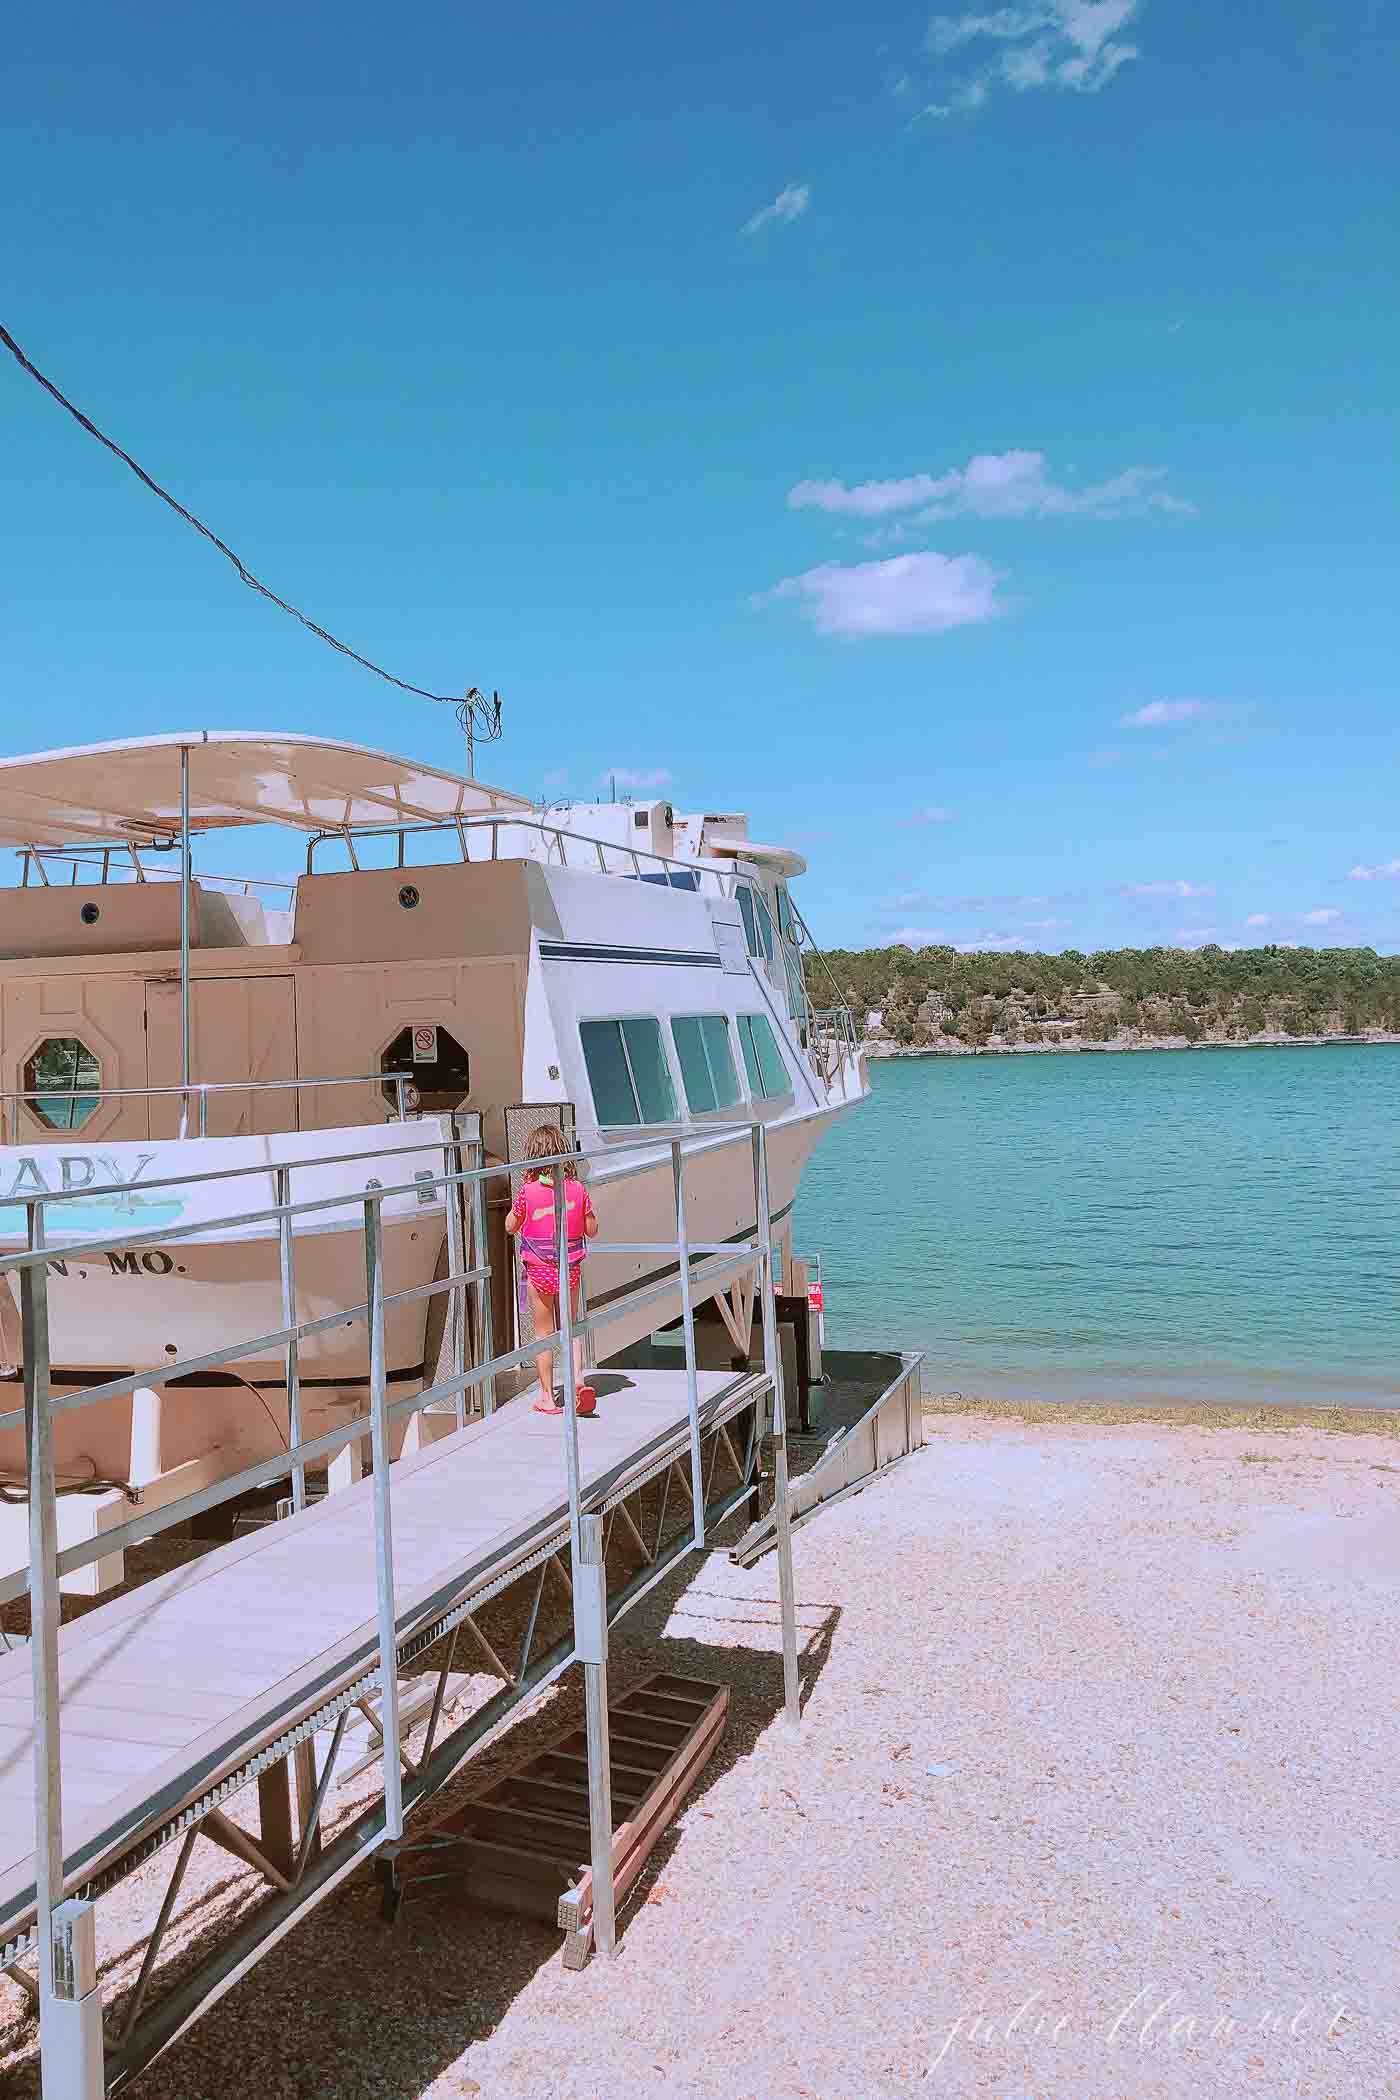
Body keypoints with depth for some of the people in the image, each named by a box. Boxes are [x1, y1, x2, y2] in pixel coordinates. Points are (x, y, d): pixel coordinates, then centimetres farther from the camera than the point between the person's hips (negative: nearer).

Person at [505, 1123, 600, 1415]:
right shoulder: (577, 1188, -7)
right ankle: (577, 1376, -1)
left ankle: (547, 1397, 15)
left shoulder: (528, 1190, -14)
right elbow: (592, 1229, 0)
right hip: (570, 1270, 2)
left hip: (539, 1271, -2)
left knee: (544, 1333, 9)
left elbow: (510, 1226, -1)